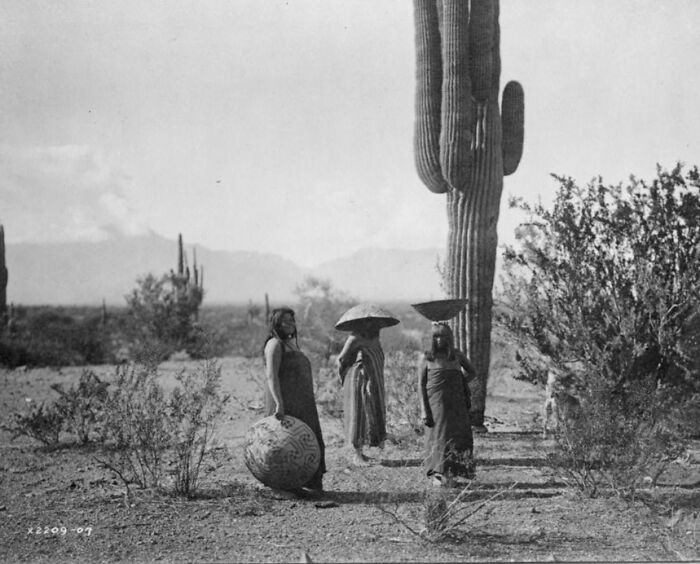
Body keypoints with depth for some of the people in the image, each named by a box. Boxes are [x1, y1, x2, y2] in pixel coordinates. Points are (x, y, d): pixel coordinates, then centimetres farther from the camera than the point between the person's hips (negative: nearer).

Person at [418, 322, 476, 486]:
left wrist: (460, 384, 7)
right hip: (435, 404, -2)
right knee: (438, 437, -4)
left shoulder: (457, 356, 8)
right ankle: (438, 474, 1)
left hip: (456, 405, 2)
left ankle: (450, 475, 5)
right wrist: (424, 410, -8)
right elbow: (421, 385, 0)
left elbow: (472, 372, 24)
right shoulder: (426, 358, 1)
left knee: (455, 438, -2)